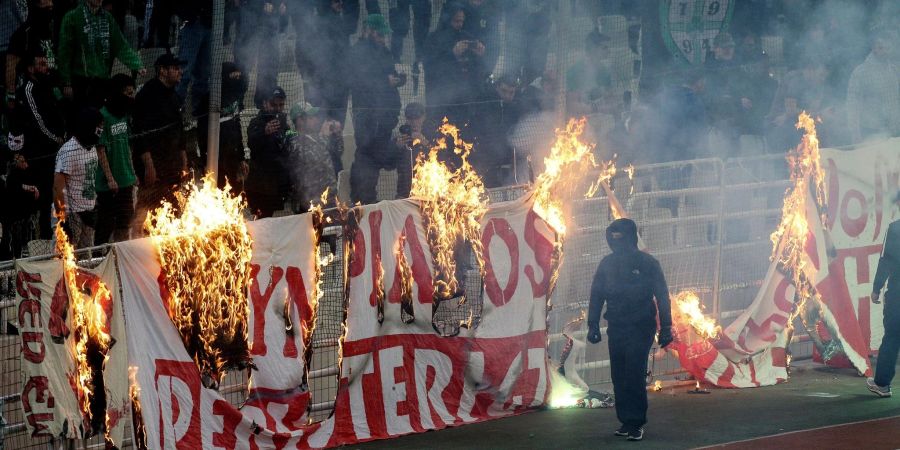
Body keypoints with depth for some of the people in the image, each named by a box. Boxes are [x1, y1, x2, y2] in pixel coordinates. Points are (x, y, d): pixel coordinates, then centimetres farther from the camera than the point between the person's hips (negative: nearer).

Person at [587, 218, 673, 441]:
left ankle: (636, 423, -8)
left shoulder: (647, 263, -5)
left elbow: (662, 297, -2)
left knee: (634, 375, -12)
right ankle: (626, 421, 13)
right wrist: (593, 325, 7)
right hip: (616, 328, 4)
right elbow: (596, 295, 11)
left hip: (640, 328, -4)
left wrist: (665, 328, -4)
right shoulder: (608, 264, 6)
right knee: (619, 377, 4)